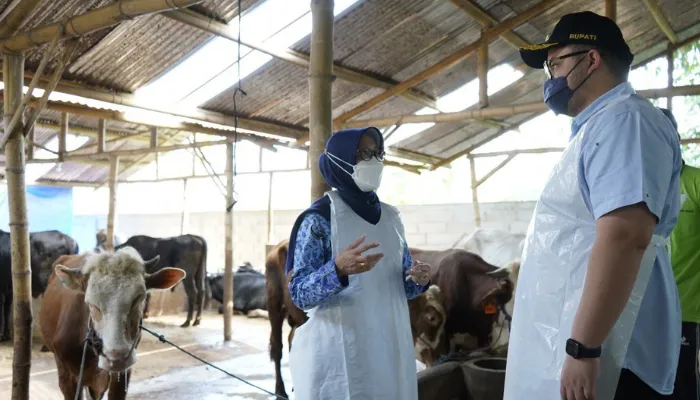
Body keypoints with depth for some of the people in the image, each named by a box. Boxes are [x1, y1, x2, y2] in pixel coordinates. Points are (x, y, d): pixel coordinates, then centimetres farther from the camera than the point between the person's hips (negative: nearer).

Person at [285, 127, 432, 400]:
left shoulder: (390, 217, 8)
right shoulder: (318, 219, -10)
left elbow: (401, 284, 14)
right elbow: (299, 294, -14)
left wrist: (419, 279, -9)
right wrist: (338, 269, -32)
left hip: (389, 350, 6)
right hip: (338, 355, -5)